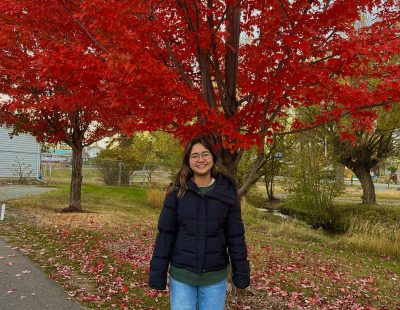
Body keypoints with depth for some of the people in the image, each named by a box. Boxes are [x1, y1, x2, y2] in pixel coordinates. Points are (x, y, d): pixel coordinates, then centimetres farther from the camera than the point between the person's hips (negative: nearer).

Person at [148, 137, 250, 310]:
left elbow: (235, 236, 0)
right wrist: (158, 273, -5)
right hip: (181, 275, 0)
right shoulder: (178, 191, -6)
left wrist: (241, 273, 0)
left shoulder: (227, 191, -4)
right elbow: (165, 234, -4)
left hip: (215, 277, 1)